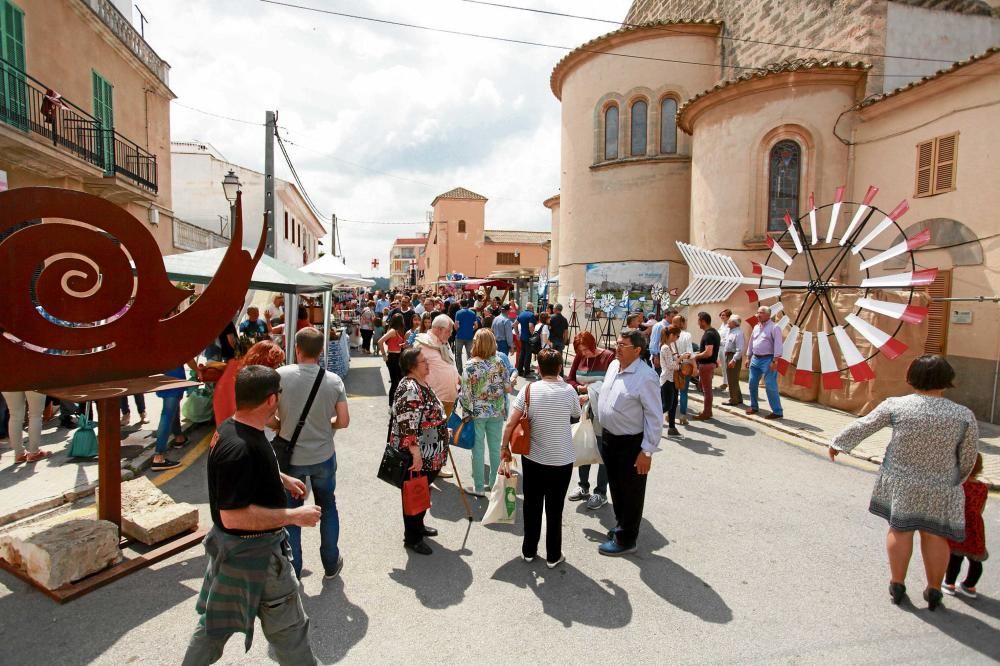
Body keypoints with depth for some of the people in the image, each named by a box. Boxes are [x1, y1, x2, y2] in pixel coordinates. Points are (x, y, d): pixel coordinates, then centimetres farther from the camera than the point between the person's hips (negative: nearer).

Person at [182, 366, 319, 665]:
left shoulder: (230, 428, -2)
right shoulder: (241, 448, -33)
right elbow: (233, 516, -33)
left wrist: (282, 479, 16)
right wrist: (294, 516, -28)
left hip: (233, 545, 9)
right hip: (252, 552, -9)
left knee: (216, 619, 28)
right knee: (288, 628, 11)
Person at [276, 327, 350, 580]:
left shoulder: (281, 375, -16)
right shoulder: (333, 380, -10)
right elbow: (343, 421, -7)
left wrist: (281, 426, 6)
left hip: (291, 457, -1)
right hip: (324, 456, 2)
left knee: (291, 512, 16)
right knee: (327, 507, 20)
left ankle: (293, 570, 29)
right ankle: (331, 564, 31)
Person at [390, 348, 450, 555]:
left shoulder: (423, 383, 8)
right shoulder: (409, 389, -24)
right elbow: (406, 425, -29)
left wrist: (443, 430, 26)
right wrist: (416, 453, -28)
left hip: (430, 454, 10)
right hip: (417, 455, -10)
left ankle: (418, 525, 40)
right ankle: (412, 538, 21)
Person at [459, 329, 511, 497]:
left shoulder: (471, 365, -14)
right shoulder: (499, 363, -5)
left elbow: (466, 393, -14)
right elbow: (507, 389, 0)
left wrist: (467, 412, -1)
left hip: (477, 413, -3)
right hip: (496, 412, 3)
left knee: (478, 449, 7)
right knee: (495, 448, 14)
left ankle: (479, 487, 16)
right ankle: (494, 483, 27)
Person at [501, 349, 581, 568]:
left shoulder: (529, 390, -10)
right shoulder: (568, 391, -10)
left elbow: (510, 423, -12)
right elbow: (577, 414, 10)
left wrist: (505, 447, 2)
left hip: (533, 458, 1)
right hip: (562, 460, -1)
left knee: (532, 505, 17)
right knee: (555, 508, 13)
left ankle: (529, 550, 31)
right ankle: (553, 556, 25)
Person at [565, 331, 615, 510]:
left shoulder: (608, 357, -14)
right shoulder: (579, 357, 1)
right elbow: (569, 380, 7)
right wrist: (579, 388, -12)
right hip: (583, 410, 5)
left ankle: (601, 493, 21)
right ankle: (584, 486, 34)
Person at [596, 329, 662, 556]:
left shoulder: (646, 377, -22)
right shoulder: (613, 365, 2)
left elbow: (655, 417, -20)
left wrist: (647, 451, -19)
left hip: (631, 443, -8)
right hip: (609, 437, 8)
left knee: (630, 493, 10)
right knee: (615, 487, 22)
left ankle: (625, 539, 26)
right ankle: (621, 526, 42)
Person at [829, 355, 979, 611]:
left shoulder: (896, 406, -11)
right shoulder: (964, 416, -9)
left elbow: (863, 426, 0)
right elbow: (967, 460, -1)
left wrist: (838, 443, 15)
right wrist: (955, 481, 18)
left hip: (899, 482, 0)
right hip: (940, 489, 0)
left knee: (900, 530, 13)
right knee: (934, 535, 13)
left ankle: (897, 585, 24)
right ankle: (934, 591, 26)